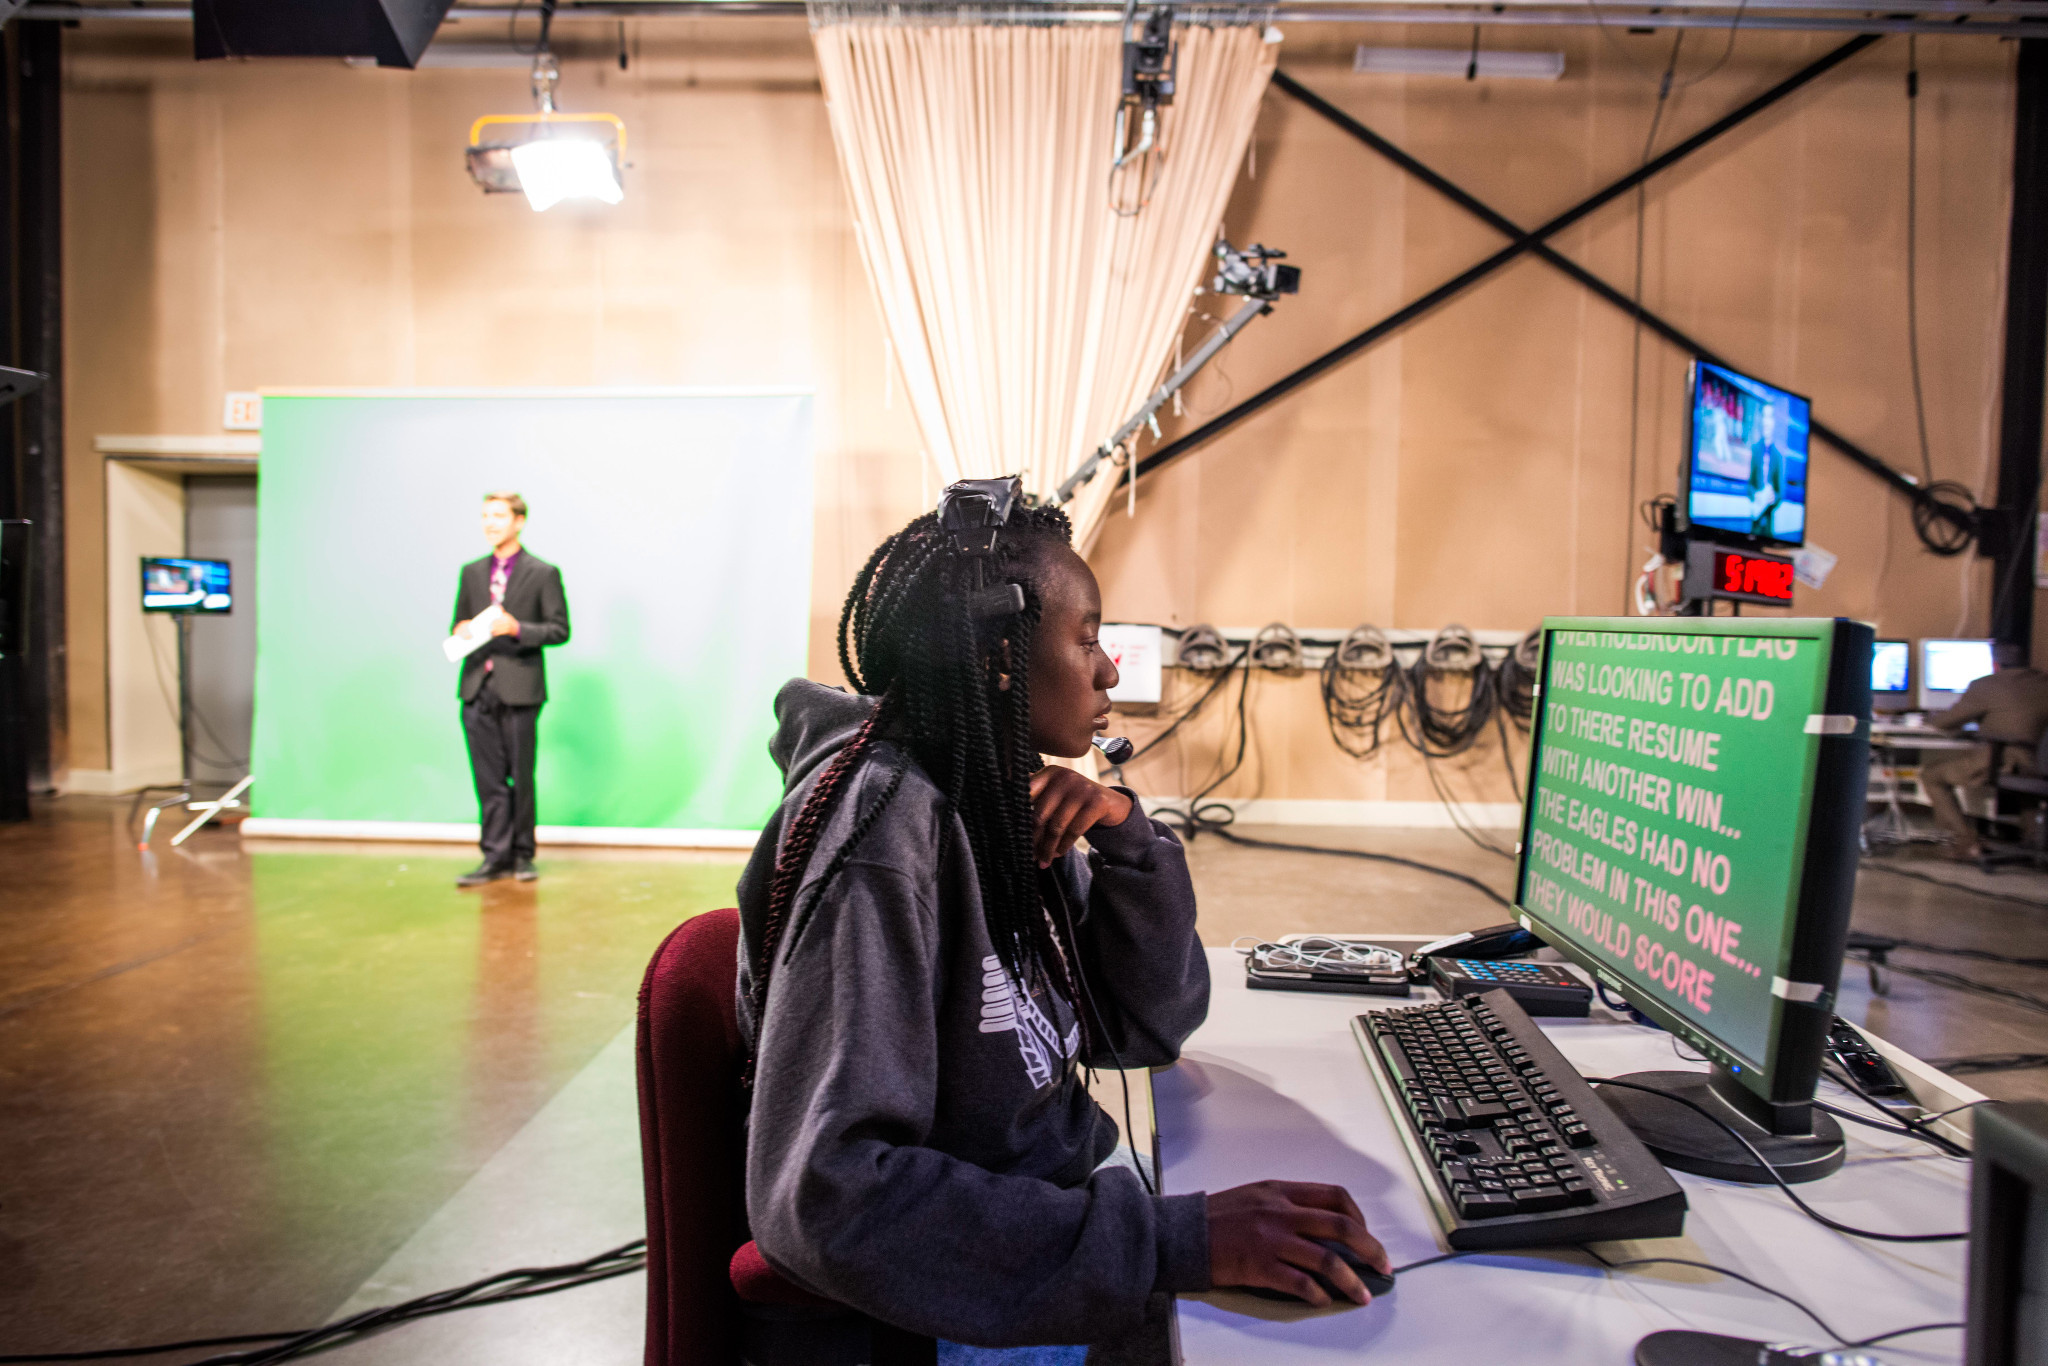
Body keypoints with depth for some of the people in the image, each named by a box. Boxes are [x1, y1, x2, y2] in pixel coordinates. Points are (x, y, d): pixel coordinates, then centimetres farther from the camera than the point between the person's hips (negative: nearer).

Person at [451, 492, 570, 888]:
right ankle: (495, 856, 9)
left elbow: (560, 629, -3)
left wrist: (517, 628, -17)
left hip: (519, 689, -4)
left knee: (521, 777, 3)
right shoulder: (471, 572, 15)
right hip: (478, 690, 4)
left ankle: (522, 855, 15)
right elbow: (459, 623, 22)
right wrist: (461, 632, -2)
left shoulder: (543, 573, 0)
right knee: (488, 780, 3)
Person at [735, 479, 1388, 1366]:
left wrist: (1125, 833, -13)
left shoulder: (1015, 802, 0)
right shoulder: (884, 826, -24)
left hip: (1049, 1205, 7)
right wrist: (1173, 1241, -33)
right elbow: (825, 1195, -30)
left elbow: (1148, 1027, 4)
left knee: (1347, 1292, 3)